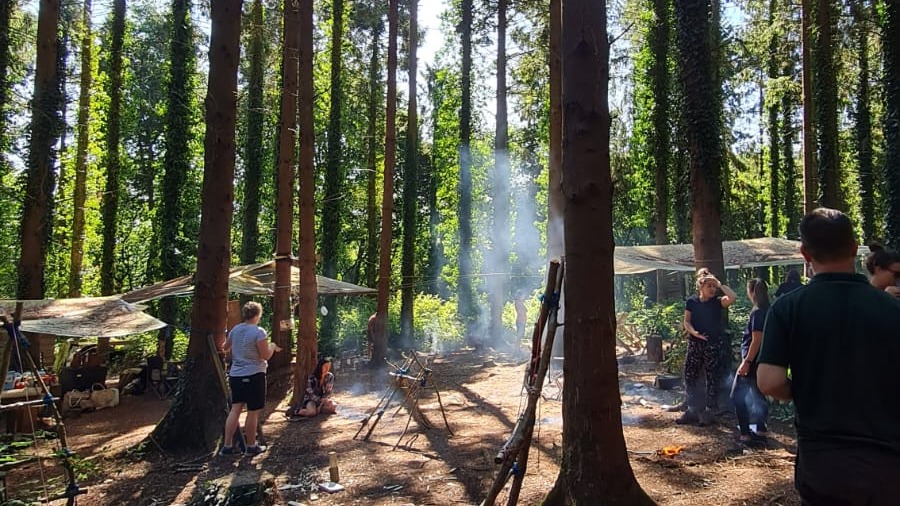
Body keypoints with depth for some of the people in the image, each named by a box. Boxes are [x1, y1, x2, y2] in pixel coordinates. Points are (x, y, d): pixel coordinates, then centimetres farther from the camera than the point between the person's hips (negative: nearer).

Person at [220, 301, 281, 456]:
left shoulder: (235, 330, 6)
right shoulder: (258, 332, -15)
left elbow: (226, 347, 23)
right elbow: (266, 355, -13)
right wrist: (272, 346, 5)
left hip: (235, 375, 7)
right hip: (253, 375, -7)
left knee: (235, 409, 10)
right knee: (253, 412, 4)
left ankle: (227, 446, 11)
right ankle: (251, 446, 14)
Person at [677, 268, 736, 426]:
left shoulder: (717, 302, -3)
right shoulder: (692, 301, 3)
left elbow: (733, 297, -22)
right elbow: (686, 322, 2)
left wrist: (719, 284, -14)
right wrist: (694, 333, -16)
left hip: (714, 345, -2)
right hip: (695, 344, 2)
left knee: (712, 378, 4)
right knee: (689, 377, 3)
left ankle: (709, 412, 16)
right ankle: (694, 410, 17)